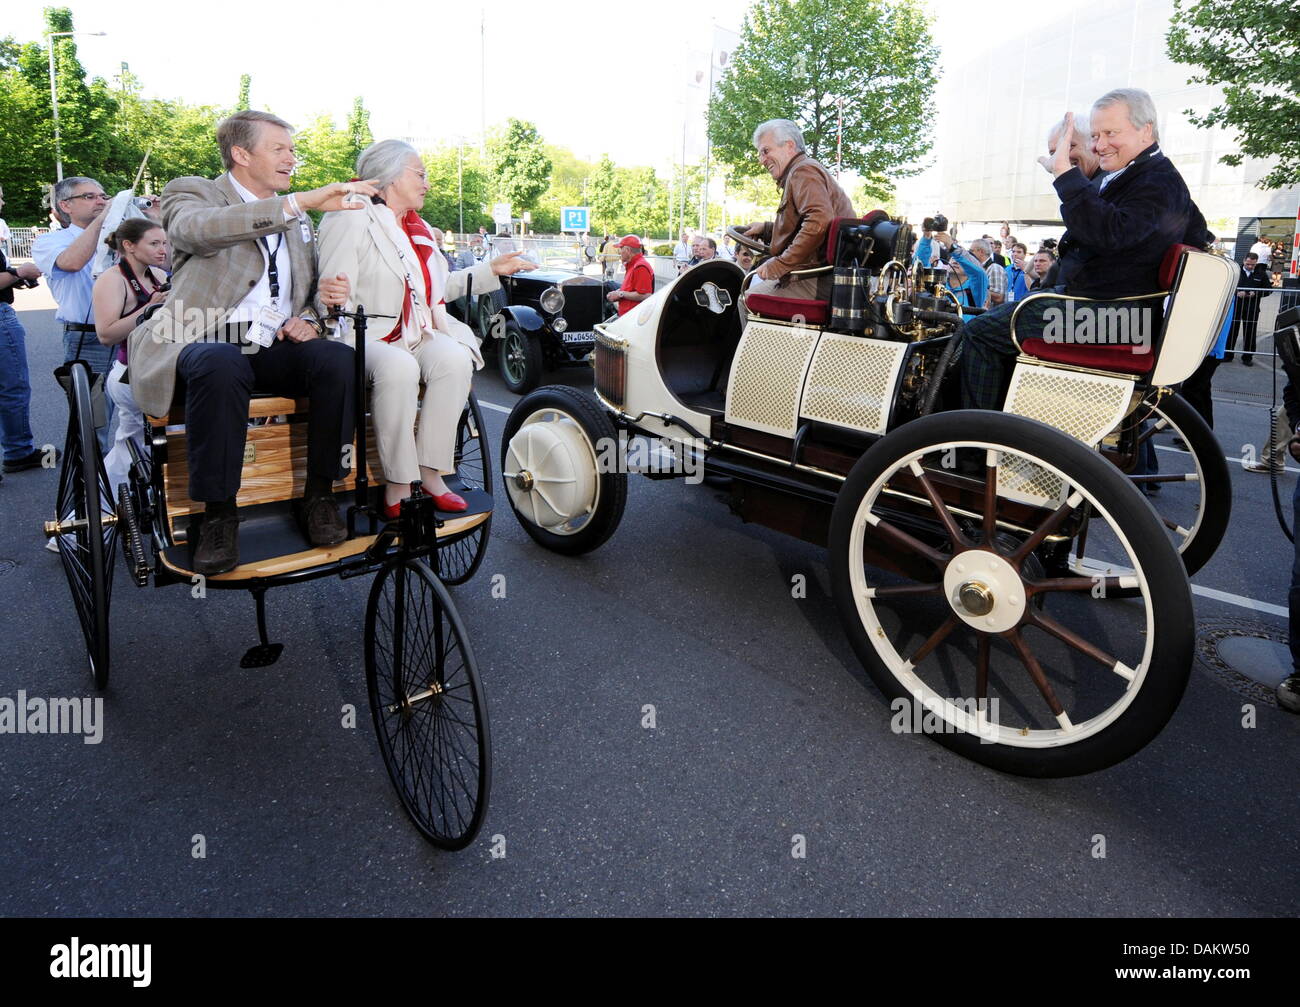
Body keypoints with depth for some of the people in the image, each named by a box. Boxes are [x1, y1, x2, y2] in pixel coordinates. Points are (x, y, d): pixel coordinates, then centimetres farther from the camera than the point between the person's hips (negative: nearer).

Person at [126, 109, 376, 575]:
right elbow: (199, 228, -20)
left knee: (338, 357, -28)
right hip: (208, 342, -4)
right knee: (220, 364, -40)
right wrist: (300, 203, -27)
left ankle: (318, 495, -16)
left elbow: (311, 294, 28)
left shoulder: (298, 221, 23)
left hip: (276, 349, 5)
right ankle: (218, 511, -25)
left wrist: (309, 320, 1)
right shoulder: (191, 193, 6)